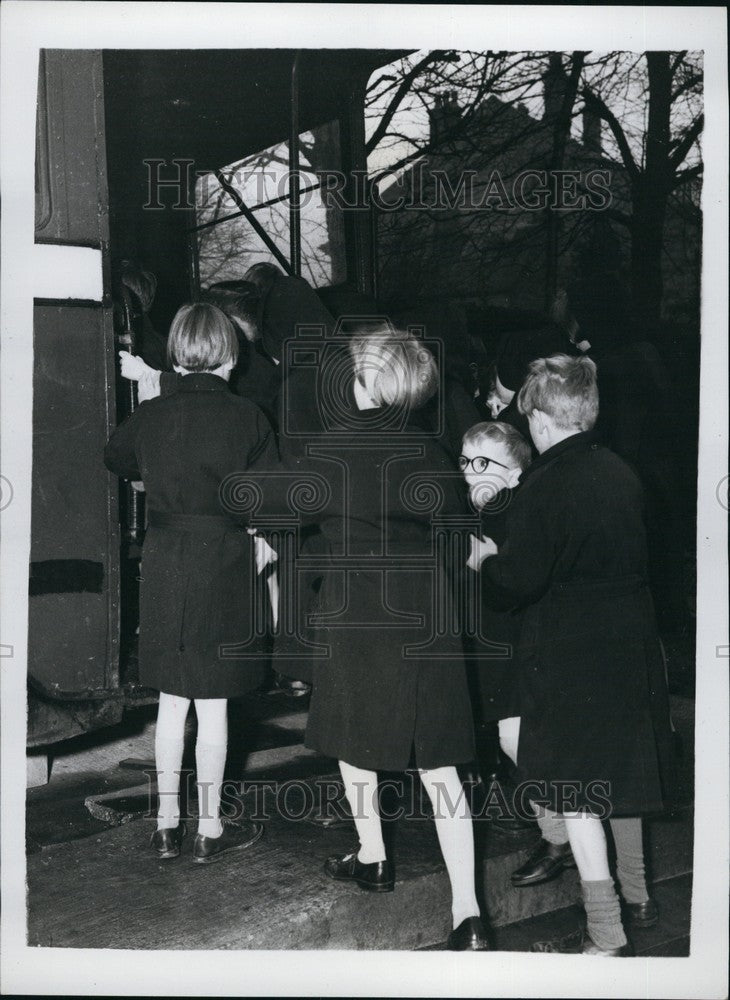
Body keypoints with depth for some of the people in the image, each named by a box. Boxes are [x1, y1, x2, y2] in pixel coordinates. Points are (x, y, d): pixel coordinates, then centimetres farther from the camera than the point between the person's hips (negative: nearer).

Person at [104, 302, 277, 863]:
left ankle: (167, 824, 21)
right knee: (213, 705, 5)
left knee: (172, 701, 14)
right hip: (223, 565, -3)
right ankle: (210, 830, 15)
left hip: (163, 564, 3)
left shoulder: (150, 415, 0)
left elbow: (116, 460, 20)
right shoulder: (246, 417, -9)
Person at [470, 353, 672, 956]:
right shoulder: (621, 473, 3)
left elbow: (523, 581, -18)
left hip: (569, 654, -7)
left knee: (572, 788, 2)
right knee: (620, 769, 23)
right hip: (630, 641, 7)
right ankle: (635, 889, 40)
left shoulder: (544, 484, -18)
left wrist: (490, 556, 3)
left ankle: (607, 933, 3)